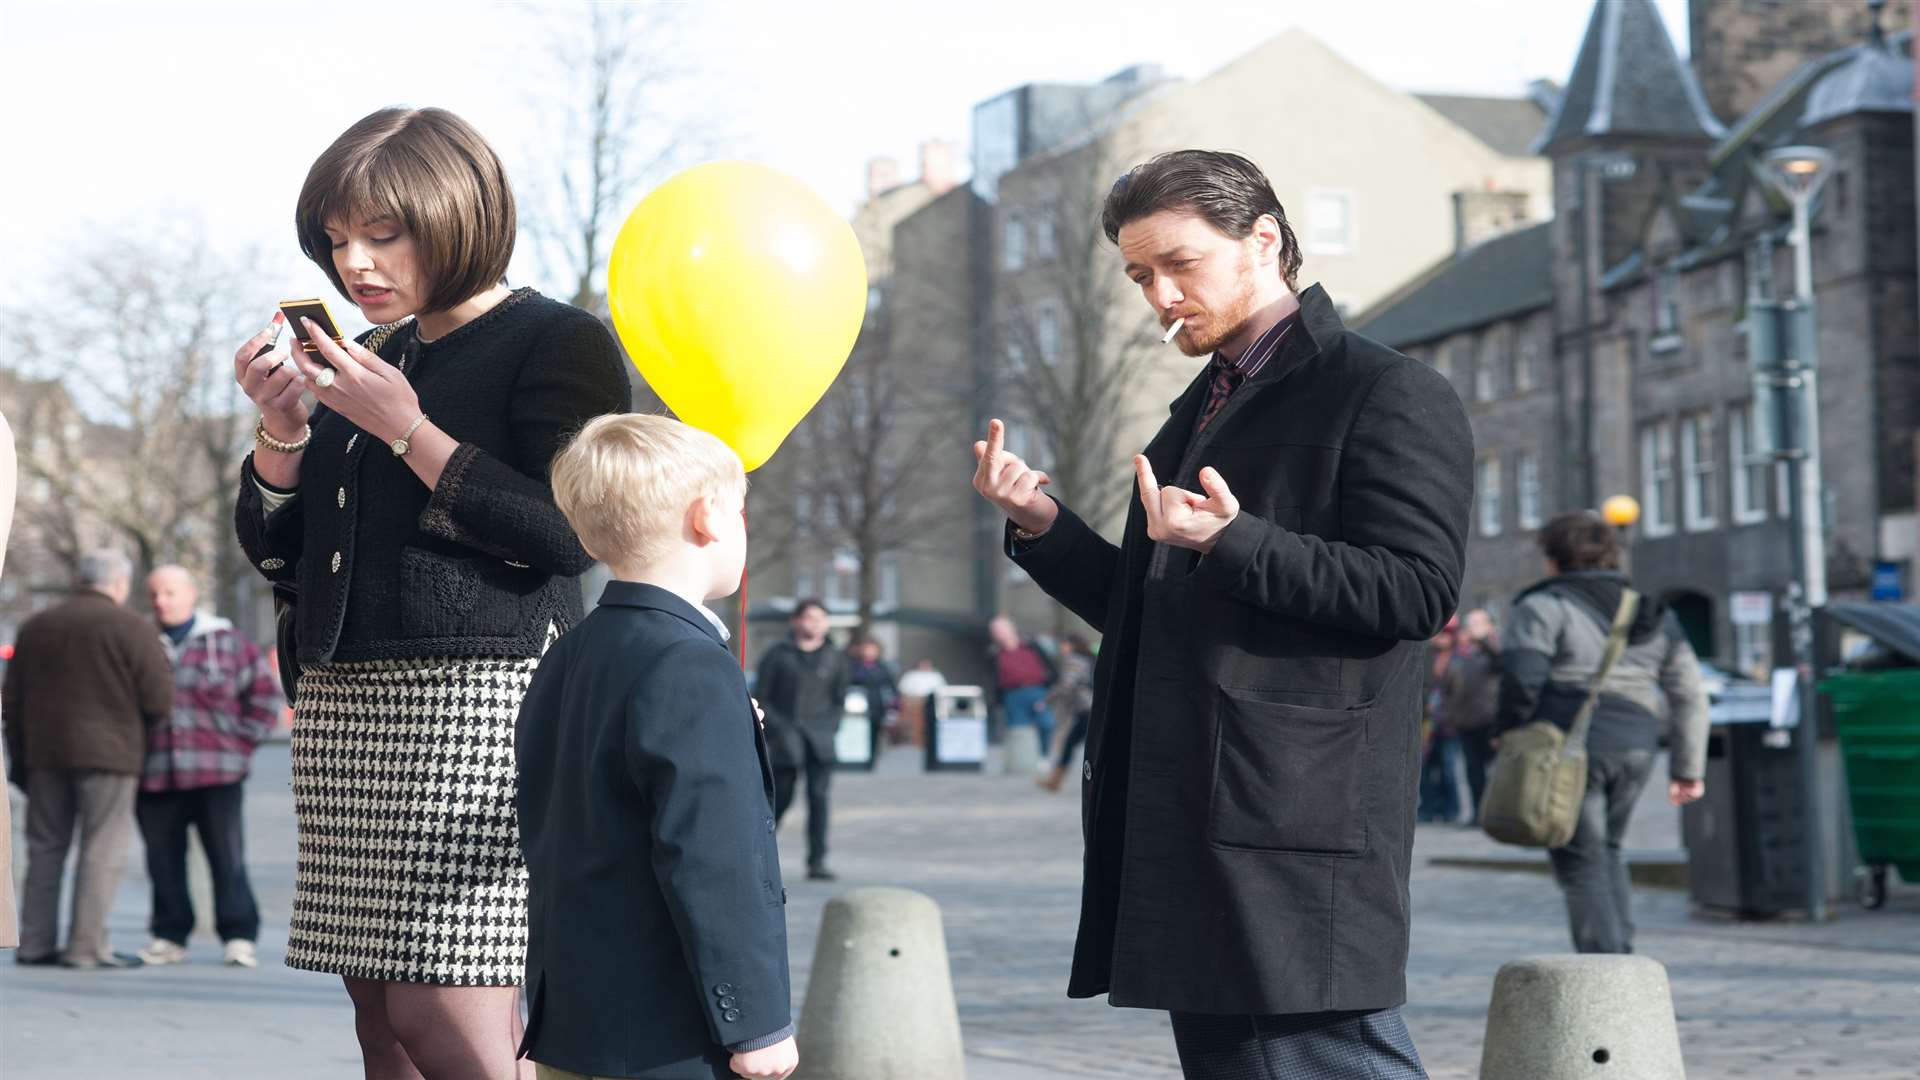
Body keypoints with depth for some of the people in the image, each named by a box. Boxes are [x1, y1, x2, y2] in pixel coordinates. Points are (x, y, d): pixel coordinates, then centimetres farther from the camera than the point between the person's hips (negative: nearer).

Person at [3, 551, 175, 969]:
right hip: (108, 753, -5)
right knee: (102, 853, -2)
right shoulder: (132, 629, -6)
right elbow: (159, 700, -11)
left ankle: (34, 943, 12)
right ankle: (87, 946, -6)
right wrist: (135, 727, 10)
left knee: (45, 849, 12)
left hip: (45, 752, 6)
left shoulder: (36, 627, 12)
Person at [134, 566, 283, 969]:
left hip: (217, 774, -2)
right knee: (163, 859, 3)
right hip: (154, 776, 2)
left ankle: (239, 937, 0)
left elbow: (265, 693, 9)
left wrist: (242, 740, 3)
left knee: (227, 856, -4)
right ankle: (169, 936, 12)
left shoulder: (227, 643, 5)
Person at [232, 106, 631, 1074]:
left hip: (475, 700, -7)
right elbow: (275, 551, 21)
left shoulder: (558, 344, -1)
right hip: (342, 704, 7)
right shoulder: (374, 363, 20)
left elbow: (570, 534, -14)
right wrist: (282, 428, 3)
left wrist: (407, 431, -14)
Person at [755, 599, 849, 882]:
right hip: (785, 739, -2)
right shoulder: (778, 654, 3)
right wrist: (779, 729, -7)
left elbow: (840, 700, 15)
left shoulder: (835, 658, 12)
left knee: (819, 797, -8)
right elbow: (761, 698, 4)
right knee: (780, 798, 0)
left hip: (820, 739, 2)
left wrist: (828, 727, -1)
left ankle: (817, 861, -6)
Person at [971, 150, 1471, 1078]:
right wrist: (1042, 524, 10)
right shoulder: (1199, 413, 24)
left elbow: (1416, 589, -14)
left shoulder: (1387, 395, -4)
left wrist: (1232, 541, -22)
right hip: (1186, 828, 9)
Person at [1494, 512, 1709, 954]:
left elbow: (1522, 676, -15)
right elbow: (1690, 695, 15)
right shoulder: (1655, 617, 17)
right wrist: (1689, 768, 18)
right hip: (1636, 747, 6)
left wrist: (1509, 735, -3)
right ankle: (1622, 952, 16)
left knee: (1581, 861, -3)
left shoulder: (1544, 607, -1)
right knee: (1607, 850, 23)